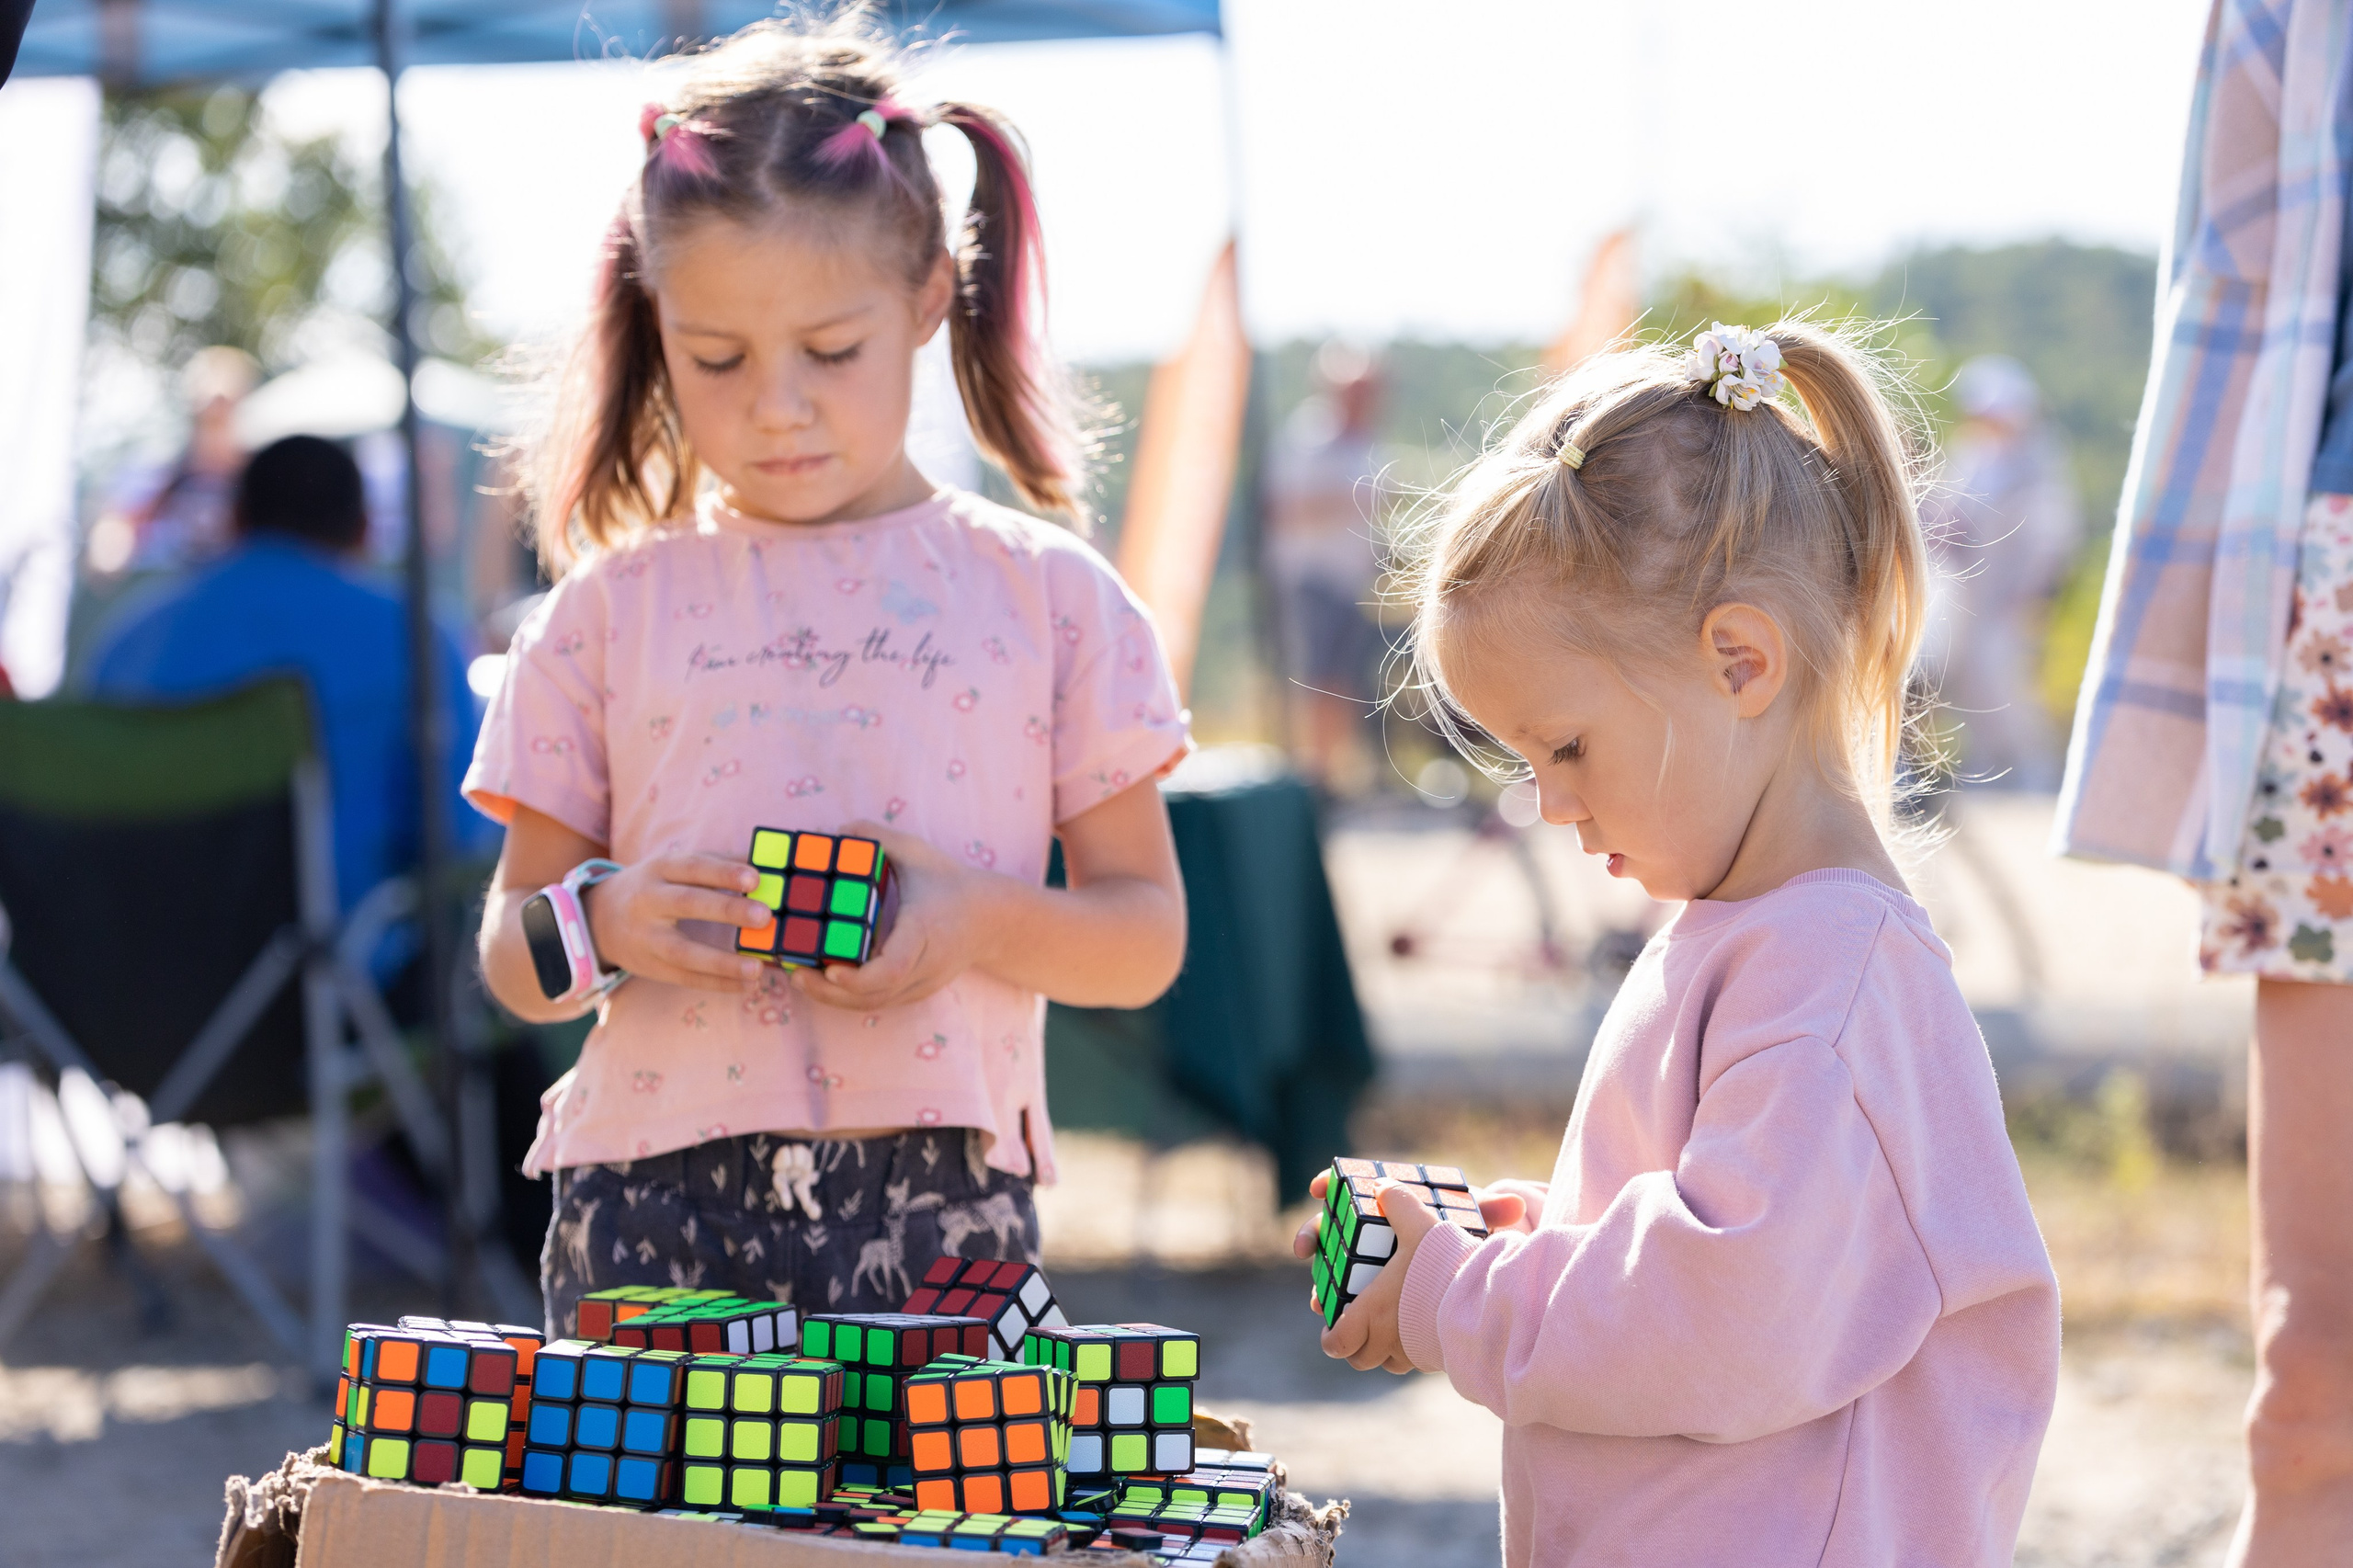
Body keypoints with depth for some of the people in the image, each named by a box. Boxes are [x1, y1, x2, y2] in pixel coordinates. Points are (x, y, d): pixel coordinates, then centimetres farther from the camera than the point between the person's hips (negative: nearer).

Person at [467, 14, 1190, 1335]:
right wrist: (604, 925, -10)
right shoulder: (609, 612, 9)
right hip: (655, 1203, 1)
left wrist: (984, 923, -11)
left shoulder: (1046, 595, 8)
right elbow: (512, 957, 12)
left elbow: (1147, 938, 9)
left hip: (937, 1198, -1)